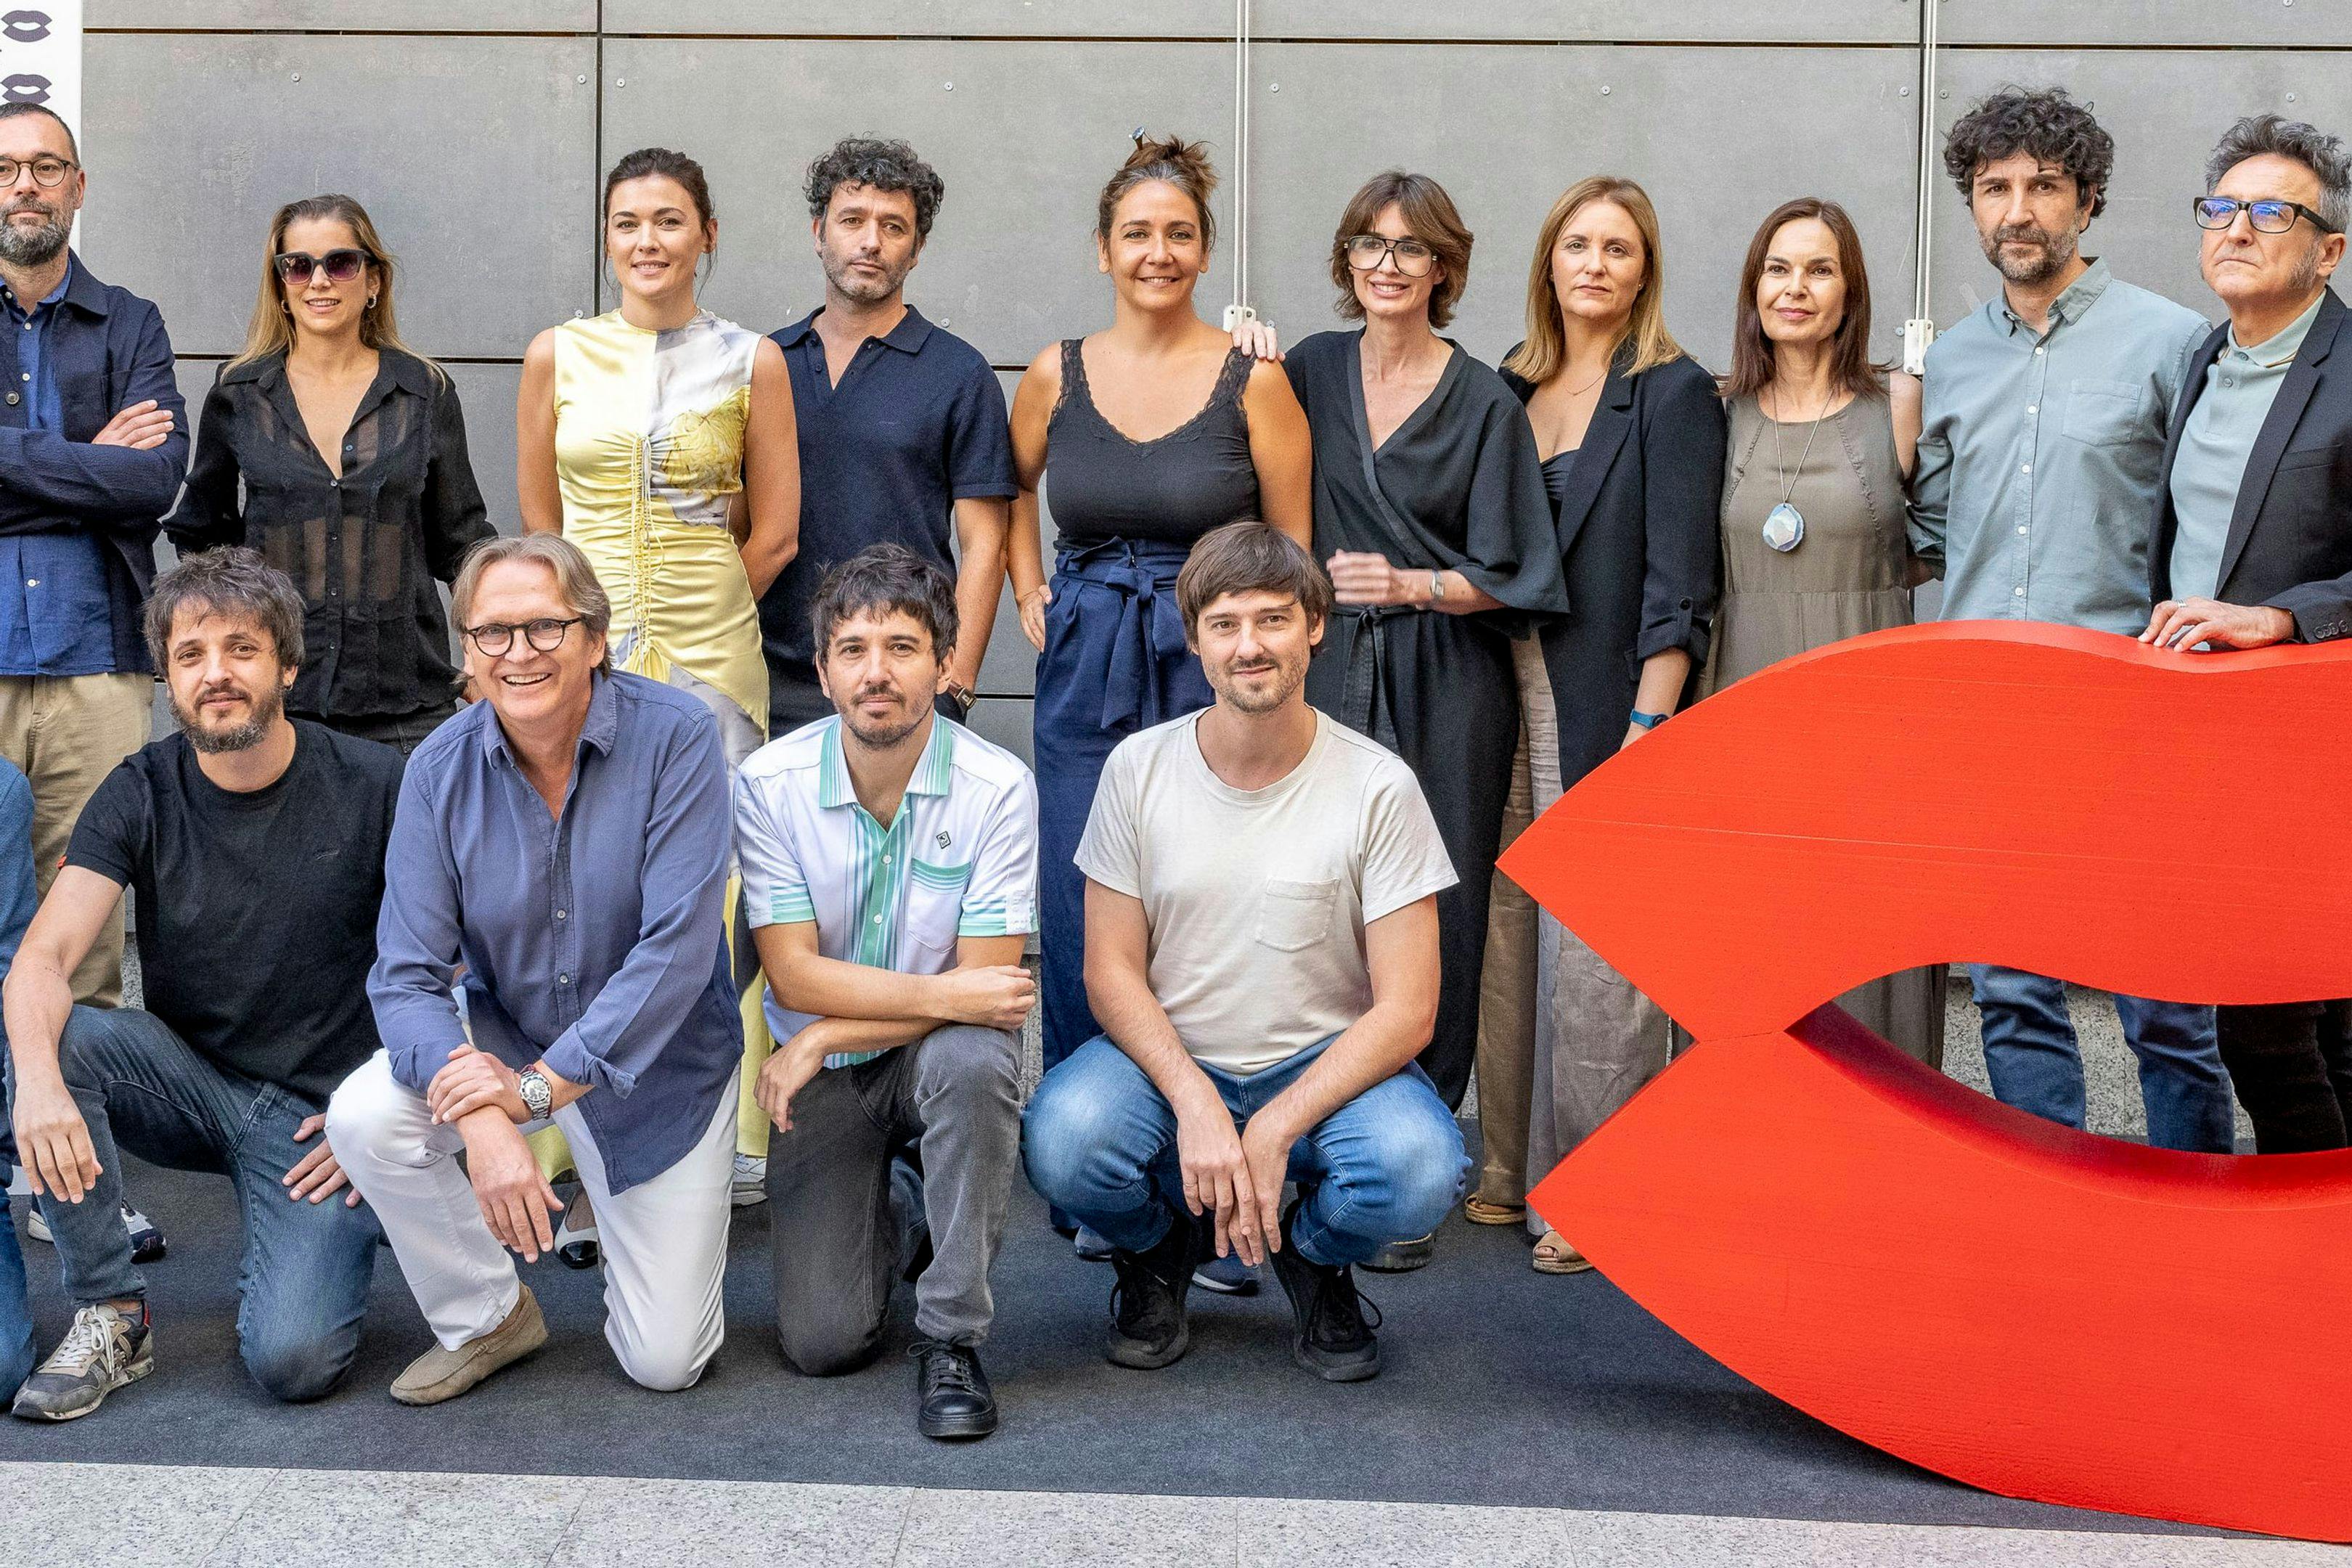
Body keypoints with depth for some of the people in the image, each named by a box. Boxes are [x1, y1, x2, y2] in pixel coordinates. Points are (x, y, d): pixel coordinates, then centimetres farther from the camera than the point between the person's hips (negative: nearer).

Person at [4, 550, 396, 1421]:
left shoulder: (373, 787, -9)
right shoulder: (142, 794, -4)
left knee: (292, 1361, -24)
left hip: (320, 1112, -3)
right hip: (190, 1084, 3)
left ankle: (290, 1259, 13)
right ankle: (111, 1314, -11)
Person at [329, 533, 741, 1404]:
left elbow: (677, 947, -27)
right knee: (363, 1120, -28)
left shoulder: (676, 737, -22)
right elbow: (407, 972, -17)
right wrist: (479, 1120, -35)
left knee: (665, 1362, -2)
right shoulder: (441, 769, -13)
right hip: (501, 1037, 2)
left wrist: (540, 1086, -30)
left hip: (659, 1062, -2)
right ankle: (487, 1318, 0)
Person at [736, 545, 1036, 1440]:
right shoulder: (768, 784, -11)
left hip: (939, 1055, -1)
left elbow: (988, 986, -16)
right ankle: (888, 1219, 26)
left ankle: (952, 1337, -20)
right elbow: (794, 974, -14)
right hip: (821, 1074, 1)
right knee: (822, 1343, -11)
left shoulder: (999, 788, -15)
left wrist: (824, 1036, -20)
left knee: (972, 1058, -39)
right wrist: (941, 994, -25)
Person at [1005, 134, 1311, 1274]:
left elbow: (1293, 548, 1)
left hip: (1213, 672, -3)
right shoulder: (1056, 376, 5)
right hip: (1086, 676, 3)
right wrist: (1031, 598, 13)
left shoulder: (1252, 383, -3)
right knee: (1083, 921, 5)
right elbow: (1010, 491, 24)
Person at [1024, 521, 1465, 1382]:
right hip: (1169, 1056, 1)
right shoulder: (1140, 768, -4)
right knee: (1062, 1140, -31)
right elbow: (1111, 971, -3)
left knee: (1419, 1170, -33)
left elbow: (1407, 1009, -11)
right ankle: (1160, 1247, 7)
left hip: (1326, 1064, -1)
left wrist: (1274, 1127, -22)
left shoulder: (1379, 786, -10)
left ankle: (1314, 1256, 7)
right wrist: (1195, 1103, -21)